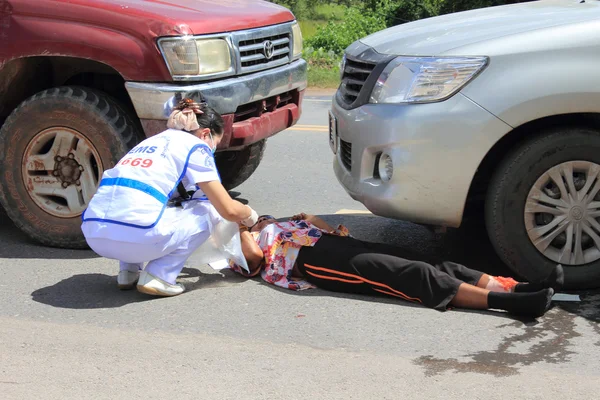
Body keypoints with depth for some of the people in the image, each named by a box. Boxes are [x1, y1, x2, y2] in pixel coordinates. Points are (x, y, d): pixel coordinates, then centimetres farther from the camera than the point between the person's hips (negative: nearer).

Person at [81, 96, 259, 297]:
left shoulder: (152, 141, 30)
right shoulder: (195, 146, 8)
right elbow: (229, 210, 4)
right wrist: (249, 214, 29)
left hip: (93, 234, 8)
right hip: (136, 236, -7)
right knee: (210, 209, 14)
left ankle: (128, 271, 20)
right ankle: (159, 276, 3)